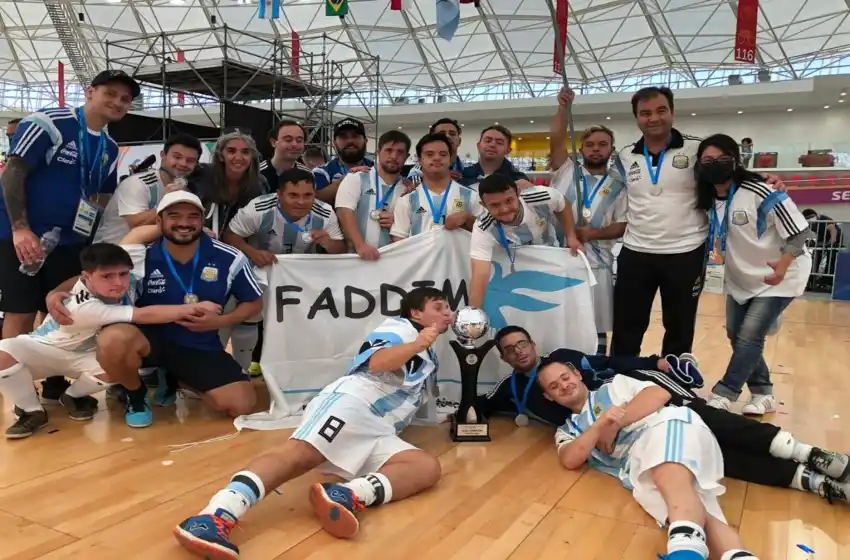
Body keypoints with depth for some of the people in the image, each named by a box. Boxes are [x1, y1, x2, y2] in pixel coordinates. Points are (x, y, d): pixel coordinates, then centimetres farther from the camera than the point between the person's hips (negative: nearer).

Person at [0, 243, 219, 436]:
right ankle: (32, 412, -11)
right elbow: (144, 315, -47)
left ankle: (74, 396, 4)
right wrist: (193, 307, -47)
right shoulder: (82, 306, -42)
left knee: (116, 369, -29)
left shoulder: (129, 281, -24)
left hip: (82, 353, 4)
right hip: (46, 348, -4)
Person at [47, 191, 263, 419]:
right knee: (113, 339, -36)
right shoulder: (141, 258, -10)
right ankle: (135, 393, 1)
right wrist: (55, 294, -16)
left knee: (241, 404, -15)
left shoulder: (230, 259, -9)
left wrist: (220, 321, -12)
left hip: (200, 347, 2)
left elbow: (254, 302, 4)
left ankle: (174, 380, 16)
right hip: (150, 338, -1)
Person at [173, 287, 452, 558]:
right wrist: (417, 344, -20)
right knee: (299, 453, -32)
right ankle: (215, 516, -48)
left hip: (377, 434, 6)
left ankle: (347, 496, -45)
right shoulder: (400, 327, 11)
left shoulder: (429, 360, 39)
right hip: (351, 403, -6)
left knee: (428, 467, -22)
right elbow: (377, 362, -8)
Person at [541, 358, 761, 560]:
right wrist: (600, 425, -7)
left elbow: (660, 394, 9)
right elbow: (570, 461, 5)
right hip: (639, 464, 3)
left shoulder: (613, 386, 26)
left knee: (670, 479, -40)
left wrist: (615, 423, 1)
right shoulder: (567, 431, 29)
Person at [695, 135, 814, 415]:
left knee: (750, 336, -13)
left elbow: (798, 231, -24)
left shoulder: (759, 192, -25)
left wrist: (783, 266, -33)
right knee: (736, 335, 10)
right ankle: (763, 394, 26)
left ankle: (723, 395, -2)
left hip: (780, 276, -7)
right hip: (741, 278, 8)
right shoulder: (710, 200, -4)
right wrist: (722, 256, -2)